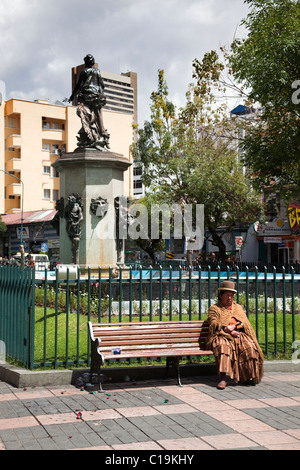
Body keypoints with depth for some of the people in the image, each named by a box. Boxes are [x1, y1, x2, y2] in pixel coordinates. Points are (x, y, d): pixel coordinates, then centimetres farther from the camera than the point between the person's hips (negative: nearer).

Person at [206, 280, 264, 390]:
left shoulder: (238, 308, 27)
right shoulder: (214, 309, 16)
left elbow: (244, 323, 11)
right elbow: (214, 324, -1)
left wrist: (233, 326, -10)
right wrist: (227, 329, -18)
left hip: (238, 335, 3)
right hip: (222, 336, -3)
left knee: (249, 347, -28)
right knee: (223, 346, -37)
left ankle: (248, 376, -19)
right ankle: (223, 379, -45)